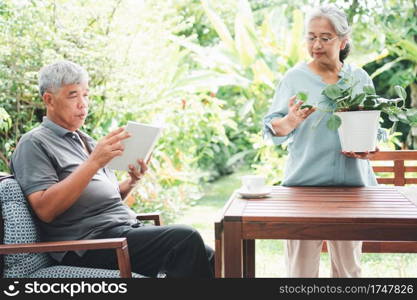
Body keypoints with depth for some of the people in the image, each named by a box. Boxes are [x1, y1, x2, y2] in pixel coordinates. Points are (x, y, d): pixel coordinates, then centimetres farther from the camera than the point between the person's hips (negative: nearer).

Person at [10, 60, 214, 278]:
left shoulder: (85, 141, 23)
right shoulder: (34, 144, -2)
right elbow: (45, 209, -17)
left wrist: (131, 182, 4)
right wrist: (94, 162, -21)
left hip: (127, 229, 9)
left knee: (207, 258, -5)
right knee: (186, 239, -24)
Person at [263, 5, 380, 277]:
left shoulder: (360, 78, 7)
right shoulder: (295, 77, 0)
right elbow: (272, 129, -2)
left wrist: (369, 150, -7)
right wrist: (291, 121, -23)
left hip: (352, 182, 3)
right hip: (305, 182, -2)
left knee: (349, 266, 12)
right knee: (302, 265, 2)